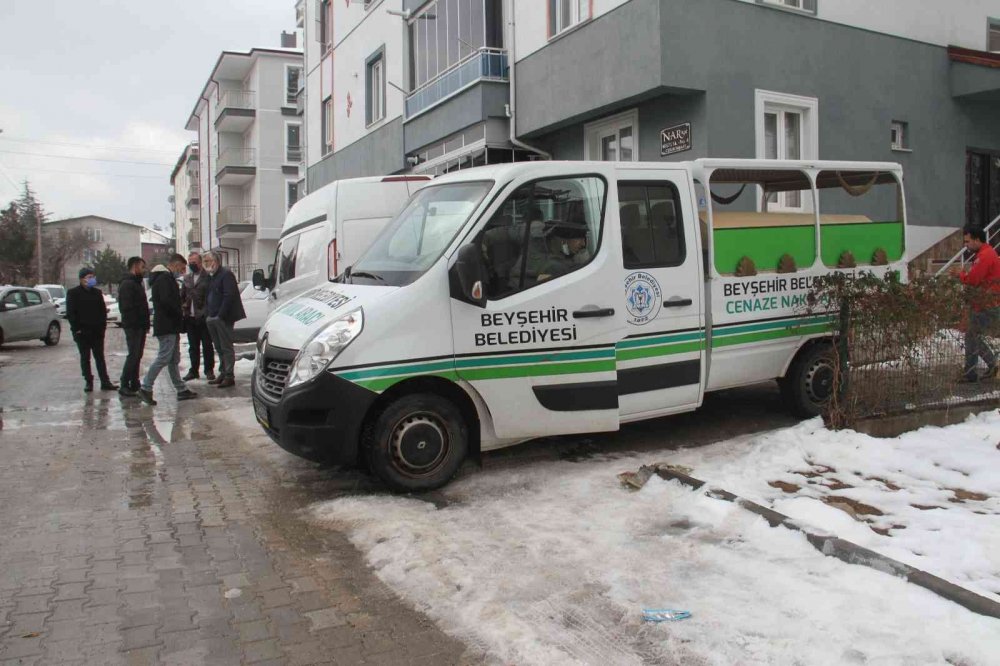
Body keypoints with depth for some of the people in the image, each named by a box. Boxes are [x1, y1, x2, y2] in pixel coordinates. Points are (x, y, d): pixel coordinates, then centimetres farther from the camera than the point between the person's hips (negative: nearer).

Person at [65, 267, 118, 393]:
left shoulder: (97, 292, 10)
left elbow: (103, 310, 13)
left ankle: (105, 382, 7)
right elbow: (70, 313, -5)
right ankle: (88, 382, 10)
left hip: (97, 331, 3)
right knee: (85, 358, 5)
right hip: (82, 332, -3)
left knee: (100, 357, 6)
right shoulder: (73, 293, -2)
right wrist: (76, 328, -11)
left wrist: (103, 326, 3)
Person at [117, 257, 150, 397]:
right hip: (132, 326, -10)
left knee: (137, 355, 11)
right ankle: (125, 385, -6)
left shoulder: (137, 283, 21)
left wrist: (146, 323, 15)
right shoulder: (127, 284, -11)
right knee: (133, 355, -10)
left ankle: (134, 385, 17)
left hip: (140, 326, 10)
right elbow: (127, 307, -20)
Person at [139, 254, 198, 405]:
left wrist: (179, 312, 8)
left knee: (174, 359, 11)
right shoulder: (165, 278, -14)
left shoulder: (166, 278, 20)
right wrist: (180, 312, -13)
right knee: (164, 358, -9)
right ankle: (146, 388, -4)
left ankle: (181, 389, 15)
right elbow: (166, 301, -25)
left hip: (170, 326, 11)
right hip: (166, 326, -11)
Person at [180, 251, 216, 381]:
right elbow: (182, 295, 19)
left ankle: (209, 370, 11)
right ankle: (194, 370, 19)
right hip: (190, 317, 6)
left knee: (207, 345, 2)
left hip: (203, 317, -6)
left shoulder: (207, 277, -7)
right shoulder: (187, 278, 13)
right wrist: (183, 305, 3)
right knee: (193, 346, 12)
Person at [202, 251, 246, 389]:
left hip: (223, 318, -9)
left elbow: (229, 296, -17)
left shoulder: (226, 274, -8)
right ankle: (223, 373, 18)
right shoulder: (212, 277, 20)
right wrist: (207, 314, 9)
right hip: (212, 319, 9)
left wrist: (220, 315, -19)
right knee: (219, 348, 12)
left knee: (226, 348, -6)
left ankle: (229, 376, -4)